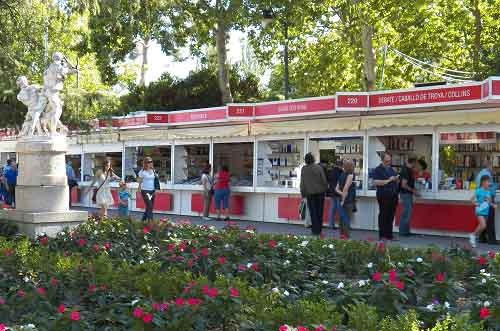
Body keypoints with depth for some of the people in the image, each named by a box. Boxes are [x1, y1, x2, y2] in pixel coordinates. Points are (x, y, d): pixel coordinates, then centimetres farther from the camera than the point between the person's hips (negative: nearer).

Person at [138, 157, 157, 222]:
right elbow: (140, 182, -3)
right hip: (145, 191, -6)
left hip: (152, 191, 6)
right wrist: (139, 192, -5)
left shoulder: (153, 170, 9)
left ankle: (143, 220, 28)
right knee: (149, 207, -11)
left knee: (149, 208, 11)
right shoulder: (142, 172, -6)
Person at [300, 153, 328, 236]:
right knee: (319, 211, 9)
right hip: (320, 192, -1)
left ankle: (315, 230, 6)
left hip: (309, 193, 1)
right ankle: (319, 230, 14)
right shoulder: (319, 167, -11)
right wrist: (325, 189, 10)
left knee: (313, 212, 6)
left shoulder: (303, 169, -6)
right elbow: (324, 180, -7)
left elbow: (302, 182, -1)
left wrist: (303, 193, 9)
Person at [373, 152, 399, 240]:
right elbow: (376, 182, -14)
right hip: (384, 196, -6)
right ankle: (382, 235, 0)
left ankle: (389, 235, 13)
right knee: (383, 216, -4)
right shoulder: (378, 170, -1)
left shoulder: (391, 169, 20)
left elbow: (396, 182, 27)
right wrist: (388, 180, -18)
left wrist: (396, 179, 3)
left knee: (391, 216, 7)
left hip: (393, 196, 6)